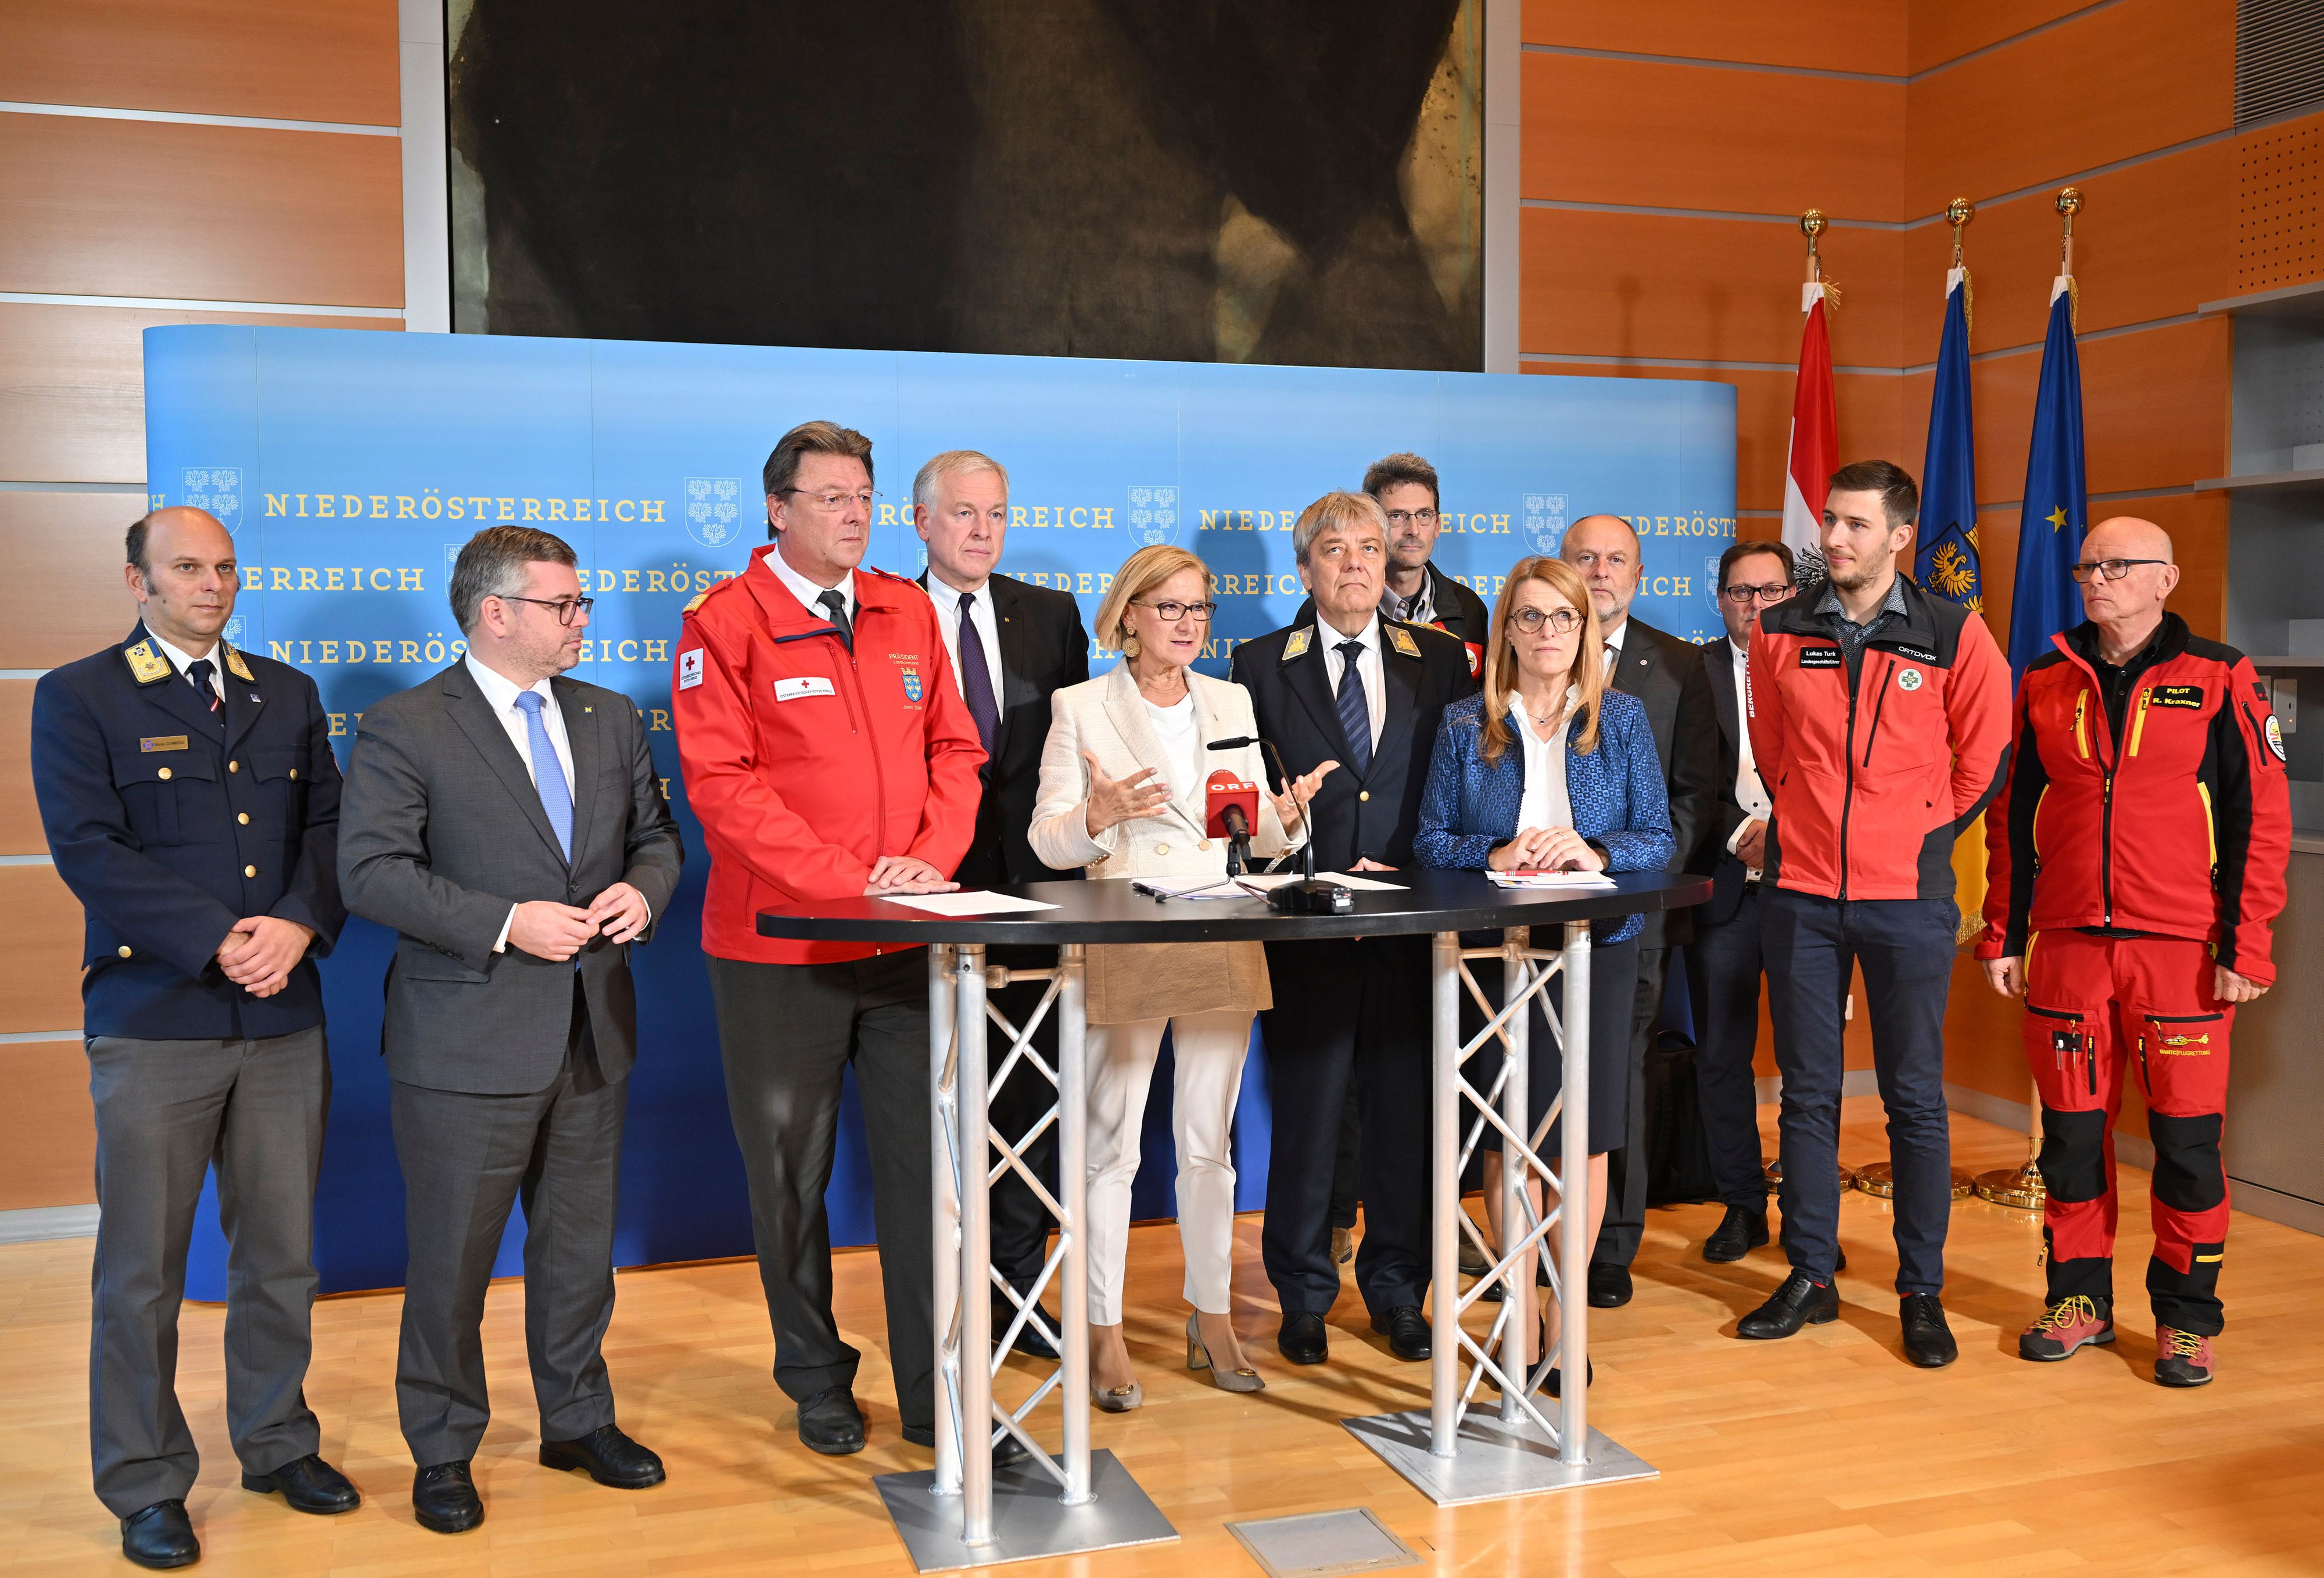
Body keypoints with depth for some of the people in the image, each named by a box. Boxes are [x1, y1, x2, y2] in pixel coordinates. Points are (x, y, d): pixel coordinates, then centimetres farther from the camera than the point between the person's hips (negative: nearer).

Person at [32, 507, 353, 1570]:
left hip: (284, 1019, 4)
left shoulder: (288, 696, 14)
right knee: (142, 1269, 5)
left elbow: (328, 826, 7)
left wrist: (297, 925, -11)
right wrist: (219, 940, -17)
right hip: (154, 1022, -4)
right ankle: (146, 1484, 19)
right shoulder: (76, 698, 1)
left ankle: (276, 1443, 29)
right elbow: (88, 849, -9)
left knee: (281, 1252, 12)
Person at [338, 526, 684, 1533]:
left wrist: (641, 888, -7)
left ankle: (579, 1422, 34)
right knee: (452, 1260, 5)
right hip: (468, 1043, -5)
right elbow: (372, 872, -13)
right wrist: (506, 923, -21)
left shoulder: (610, 720, 11)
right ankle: (443, 1453, 23)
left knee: (580, 1244, 17)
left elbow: (656, 833, 16)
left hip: (592, 1034, 5)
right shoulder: (404, 728, -7)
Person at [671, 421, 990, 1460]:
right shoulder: (725, 623, -5)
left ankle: (935, 1396, 16)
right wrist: (848, 879, -18)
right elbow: (721, 783, -13)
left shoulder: (908, 613, 10)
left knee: (923, 1166, 5)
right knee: (790, 1178, 10)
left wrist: (932, 861, -8)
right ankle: (816, 1381, 28)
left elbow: (954, 751, 10)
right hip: (778, 946, -3)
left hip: (909, 939, 4)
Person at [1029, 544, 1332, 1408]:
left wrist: (1285, 813, -9)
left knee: (1209, 1144, 11)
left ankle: (1212, 1320, 23)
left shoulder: (1232, 704, 12)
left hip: (1223, 947, 4)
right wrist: (1098, 816, -24)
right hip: (1121, 952, -4)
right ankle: (1105, 1331, 11)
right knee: (1111, 1148, -1)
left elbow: (1257, 834, 12)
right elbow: (1048, 841, -4)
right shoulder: (1080, 707, 0)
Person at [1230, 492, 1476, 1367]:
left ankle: (1397, 1289, 23)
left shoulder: (1441, 661, 9)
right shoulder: (1261, 666, 6)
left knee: (1406, 1111, 7)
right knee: (1306, 1112, 3)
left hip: (1411, 925, 1)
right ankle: (1303, 1296, 18)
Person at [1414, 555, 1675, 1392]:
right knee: (1508, 1135, 2)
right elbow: (1430, 841, 3)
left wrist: (1596, 851, -17)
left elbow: (1658, 837, 2)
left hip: (1597, 946, 0)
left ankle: (1564, 1314, 14)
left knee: (1586, 1131, 0)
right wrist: (1495, 853, -15)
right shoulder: (1465, 724, 6)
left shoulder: (1622, 717, 6)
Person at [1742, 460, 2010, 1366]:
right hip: (1800, 892, 2)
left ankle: (1921, 1292, 16)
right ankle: (1809, 1278, 19)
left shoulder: (1953, 636, -2)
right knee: (1806, 1092, 8)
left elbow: (1985, 755, 7)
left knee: (1914, 1096, 4)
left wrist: (1922, 835, 6)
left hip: (1908, 896, -2)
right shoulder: (1779, 633, 4)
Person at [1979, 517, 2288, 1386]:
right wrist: (2003, 936, 9)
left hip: (2183, 947, -3)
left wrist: (2246, 945, -8)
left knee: (2186, 1135, 3)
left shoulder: (2220, 680, 0)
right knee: (2071, 1128, 8)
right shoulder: (2046, 684, 9)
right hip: (2069, 945, 3)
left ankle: (2187, 1315, 18)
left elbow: (2261, 820, -2)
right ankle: (2079, 1298, 22)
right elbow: (2012, 818, 13)